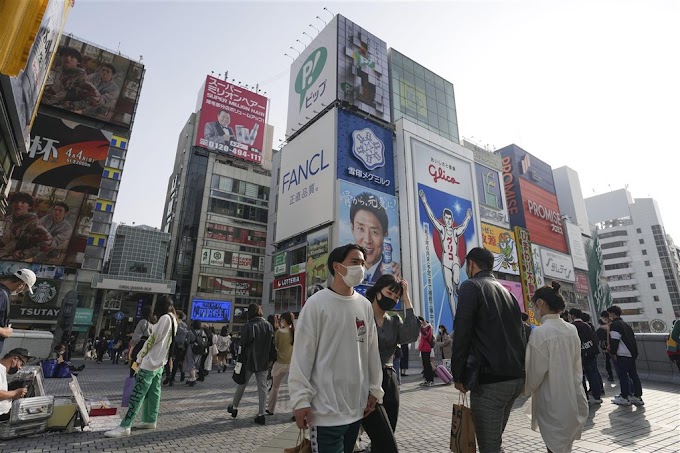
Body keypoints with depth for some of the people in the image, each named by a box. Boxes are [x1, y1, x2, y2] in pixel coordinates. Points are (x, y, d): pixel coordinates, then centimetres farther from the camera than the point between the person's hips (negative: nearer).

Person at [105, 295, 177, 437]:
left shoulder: (165, 318, -17)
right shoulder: (173, 320, 10)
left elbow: (152, 339, -15)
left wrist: (139, 359, -4)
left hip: (151, 362, -9)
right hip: (160, 363, 9)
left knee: (137, 394, -6)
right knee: (153, 393, 14)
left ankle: (124, 427, -3)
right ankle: (150, 421, 21)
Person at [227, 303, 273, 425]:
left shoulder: (248, 326, -14)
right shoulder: (269, 326, -3)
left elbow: (243, 344, -13)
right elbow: (272, 344, 1)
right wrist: (269, 359, 9)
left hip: (249, 361, -2)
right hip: (264, 362, 2)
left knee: (242, 385, 16)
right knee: (262, 387, 6)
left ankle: (234, 407, 32)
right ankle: (261, 414, 5)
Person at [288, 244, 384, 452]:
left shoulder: (365, 305, 5)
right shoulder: (317, 303, -11)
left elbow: (372, 351, 11)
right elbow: (302, 354, -11)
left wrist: (374, 389, 12)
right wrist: (301, 399, -12)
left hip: (357, 406, 6)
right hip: (326, 408, -5)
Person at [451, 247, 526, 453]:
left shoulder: (471, 286, -7)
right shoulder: (507, 292, 17)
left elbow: (462, 333, -14)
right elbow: (520, 334, 18)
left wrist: (458, 374, -7)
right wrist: (520, 370, 22)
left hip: (489, 378, -8)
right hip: (516, 376, 8)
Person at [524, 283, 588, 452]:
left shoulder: (540, 332, -20)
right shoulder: (572, 329, 0)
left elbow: (535, 373, -13)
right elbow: (578, 367, 10)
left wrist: (525, 390, 5)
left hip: (553, 404, -6)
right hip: (575, 400, 6)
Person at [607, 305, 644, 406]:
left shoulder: (614, 325, -13)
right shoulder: (625, 324, 16)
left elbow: (614, 340, -18)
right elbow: (632, 338, 20)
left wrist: (612, 352, -8)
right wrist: (634, 352, 24)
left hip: (622, 355, -9)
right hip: (632, 353, 9)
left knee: (623, 375, -1)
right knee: (633, 374, 13)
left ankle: (625, 398, 4)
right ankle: (637, 397, 18)